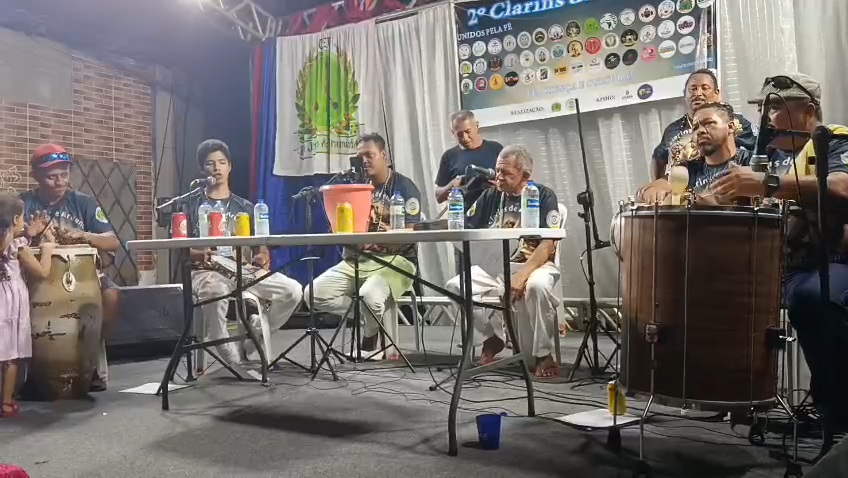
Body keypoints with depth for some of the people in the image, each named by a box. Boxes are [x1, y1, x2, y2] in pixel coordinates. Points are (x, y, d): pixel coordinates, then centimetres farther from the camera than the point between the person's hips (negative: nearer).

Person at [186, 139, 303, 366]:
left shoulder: (244, 207, 20)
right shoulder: (191, 204, 12)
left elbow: (261, 246, 14)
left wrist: (262, 258, -11)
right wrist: (201, 255, -19)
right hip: (206, 271, -3)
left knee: (293, 291, -20)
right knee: (215, 291, -41)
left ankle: (247, 341, -4)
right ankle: (234, 360, -24)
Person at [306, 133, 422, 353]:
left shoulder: (404, 187, -4)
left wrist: (389, 235, -31)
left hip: (395, 258, -5)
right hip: (357, 259, 6)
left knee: (370, 296, -36)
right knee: (314, 293, -15)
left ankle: (370, 339, -2)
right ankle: (371, 314, 0)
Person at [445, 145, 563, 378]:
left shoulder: (544, 196, -5)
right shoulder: (491, 197, 7)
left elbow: (547, 245, -14)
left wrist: (522, 275, -27)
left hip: (536, 264, -4)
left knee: (537, 286, -38)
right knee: (456, 285, -17)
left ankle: (543, 354, -17)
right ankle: (491, 338, 4)